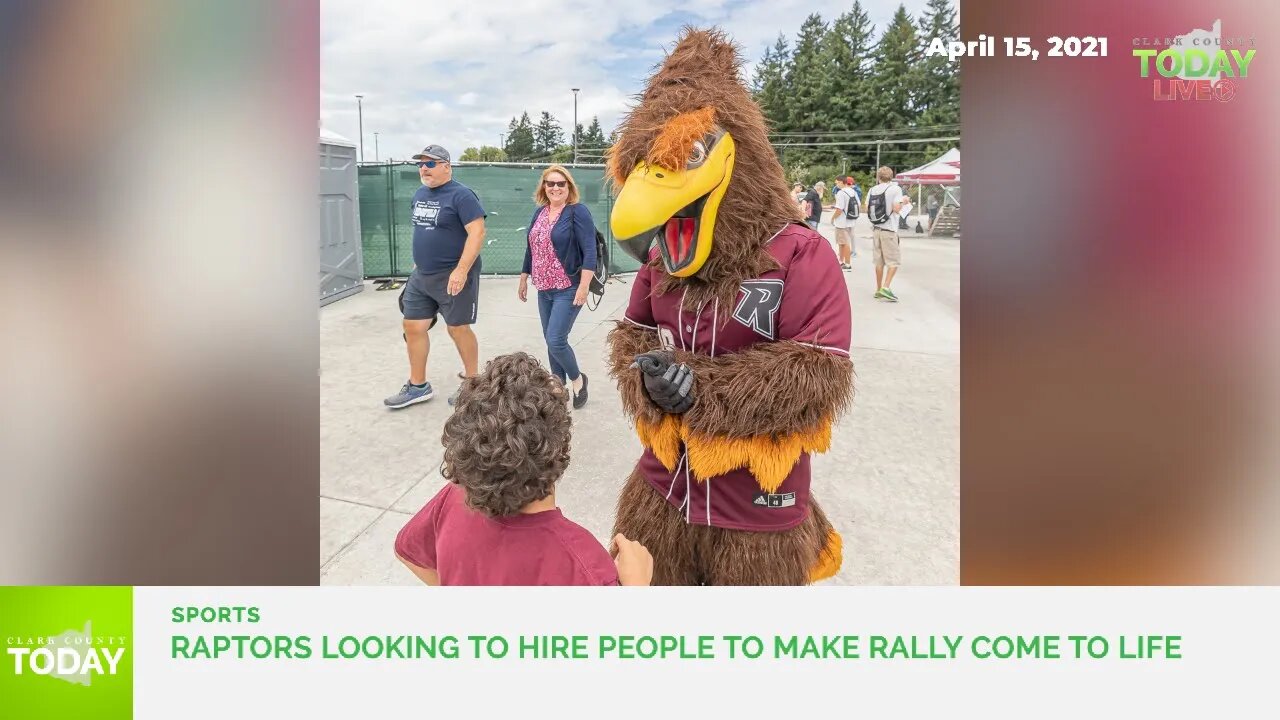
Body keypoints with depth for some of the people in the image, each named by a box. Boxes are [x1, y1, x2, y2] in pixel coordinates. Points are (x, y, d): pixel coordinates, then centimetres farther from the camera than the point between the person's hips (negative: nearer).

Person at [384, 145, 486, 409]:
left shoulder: (461, 195, -14)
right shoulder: (420, 194, 12)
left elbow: (477, 233, -21)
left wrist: (461, 271, -26)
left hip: (453, 277, -8)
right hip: (421, 276, 8)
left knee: (458, 329, 1)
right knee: (413, 327, 9)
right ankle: (417, 387, 22)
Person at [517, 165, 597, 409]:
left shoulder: (578, 212, -10)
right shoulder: (539, 212, 11)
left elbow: (589, 251, -16)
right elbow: (530, 248, 19)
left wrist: (584, 286, -22)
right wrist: (524, 278, 19)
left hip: (569, 289, -7)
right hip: (544, 289, 7)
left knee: (556, 341, -11)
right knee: (551, 341, 11)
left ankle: (578, 380, 13)